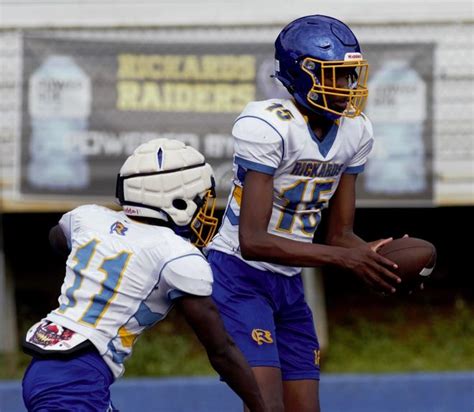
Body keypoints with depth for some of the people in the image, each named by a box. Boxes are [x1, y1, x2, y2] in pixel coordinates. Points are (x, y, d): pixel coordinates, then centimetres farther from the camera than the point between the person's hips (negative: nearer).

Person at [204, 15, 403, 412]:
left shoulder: (356, 132, 2)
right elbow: (252, 241, -27)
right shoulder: (266, 126, -22)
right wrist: (345, 258, -32)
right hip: (239, 277, -8)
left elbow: (339, 234, 7)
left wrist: (381, 258, -15)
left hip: (288, 285, 8)